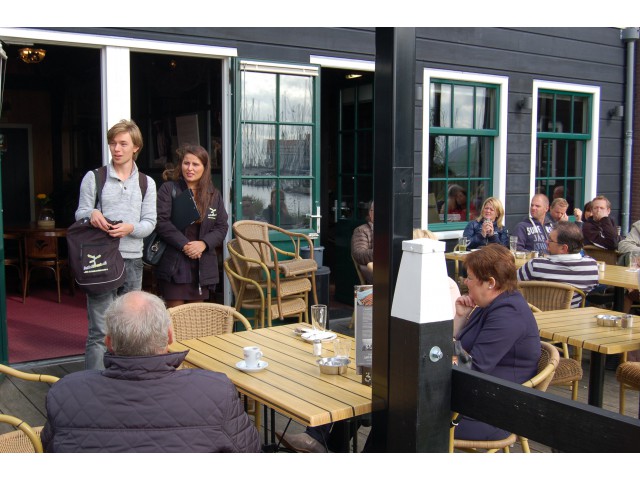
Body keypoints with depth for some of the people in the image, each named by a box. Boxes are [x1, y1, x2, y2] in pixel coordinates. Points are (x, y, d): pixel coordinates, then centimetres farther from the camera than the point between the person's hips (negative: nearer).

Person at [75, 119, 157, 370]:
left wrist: (130, 228, -17)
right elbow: (80, 214, 5)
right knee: (100, 330, -6)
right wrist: (92, 214, -18)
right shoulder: (94, 177, 5)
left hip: (133, 259, 3)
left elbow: (150, 222, 5)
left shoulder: (146, 183, 11)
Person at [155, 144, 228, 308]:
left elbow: (222, 227, 6)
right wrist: (184, 245, -18)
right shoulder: (168, 189, -1)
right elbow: (162, 222, -10)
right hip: (174, 264, -4)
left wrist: (203, 243, -12)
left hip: (203, 265, 4)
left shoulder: (214, 195, 11)